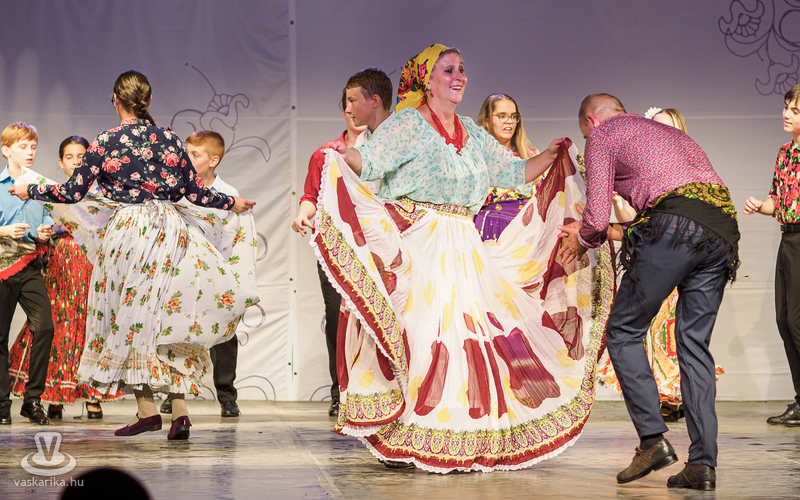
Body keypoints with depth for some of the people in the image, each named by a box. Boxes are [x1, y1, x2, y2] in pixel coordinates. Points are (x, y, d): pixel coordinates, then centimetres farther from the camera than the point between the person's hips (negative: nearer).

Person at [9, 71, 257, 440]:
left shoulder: (104, 143, -4)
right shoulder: (170, 140, 4)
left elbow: (73, 192, 0)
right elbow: (195, 193, 6)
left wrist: (30, 191, 16)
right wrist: (231, 203, 24)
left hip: (128, 232, -3)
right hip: (169, 229, 3)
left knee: (130, 317, 8)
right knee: (170, 317, 8)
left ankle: (147, 409, 6)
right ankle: (179, 408, 0)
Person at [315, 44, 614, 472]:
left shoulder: (472, 133, 18)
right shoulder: (408, 123, -2)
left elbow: (513, 171, 22)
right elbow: (370, 161, -14)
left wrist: (551, 156, 9)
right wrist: (345, 155, -34)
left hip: (462, 248, 6)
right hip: (415, 242, -6)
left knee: (471, 329, 2)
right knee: (419, 330, -11)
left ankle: (461, 440, 11)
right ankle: (402, 440, -4)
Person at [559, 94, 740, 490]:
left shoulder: (602, 135, 14)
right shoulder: (669, 133, 37)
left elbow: (597, 217, 4)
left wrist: (583, 240, 26)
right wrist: (597, 231, 42)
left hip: (675, 226, -7)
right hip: (723, 228, 7)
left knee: (623, 332, 7)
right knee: (694, 343, 10)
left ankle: (653, 439, -4)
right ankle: (703, 464, 4)